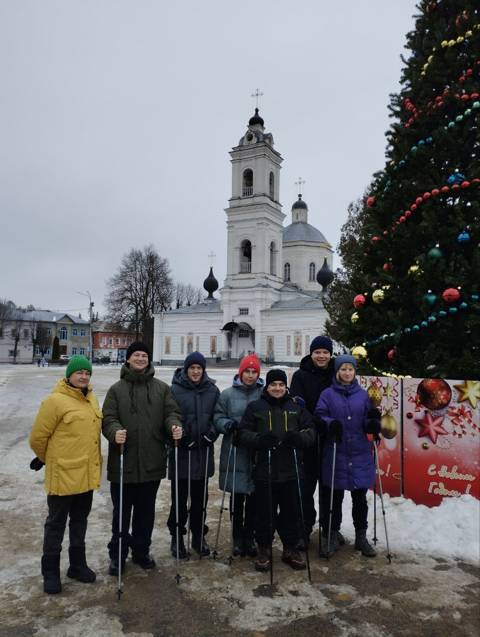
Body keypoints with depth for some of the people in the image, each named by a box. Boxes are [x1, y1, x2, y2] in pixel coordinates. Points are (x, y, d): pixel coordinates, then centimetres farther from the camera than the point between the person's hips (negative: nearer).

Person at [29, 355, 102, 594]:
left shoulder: (91, 399, 7)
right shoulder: (55, 401, -15)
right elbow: (37, 438, -9)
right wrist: (47, 459, 6)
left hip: (87, 474, 6)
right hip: (63, 475, -6)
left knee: (80, 521, 19)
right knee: (56, 524, 9)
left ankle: (77, 565, 34)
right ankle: (50, 572, 25)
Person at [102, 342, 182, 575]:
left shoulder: (161, 388, 8)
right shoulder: (117, 389, 1)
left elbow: (171, 412, 5)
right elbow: (108, 418, -5)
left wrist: (174, 425, -17)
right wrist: (115, 432, -26)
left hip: (152, 462, 2)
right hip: (123, 462, -2)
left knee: (146, 511, 15)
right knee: (122, 511, 9)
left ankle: (141, 551, 33)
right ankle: (117, 554, 26)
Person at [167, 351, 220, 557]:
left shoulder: (212, 390, 3)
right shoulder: (175, 390, -8)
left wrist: (212, 432, -8)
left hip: (203, 452, 3)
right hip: (181, 452, -3)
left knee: (200, 497, 14)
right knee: (179, 498, 7)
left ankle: (199, 536, 29)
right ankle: (177, 538, 23)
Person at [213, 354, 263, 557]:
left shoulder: (264, 394, 2)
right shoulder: (228, 394, 2)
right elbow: (218, 418, 2)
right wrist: (227, 424, -18)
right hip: (235, 452, 0)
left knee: (254, 497, 9)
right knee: (237, 497, 9)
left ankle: (249, 537, 25)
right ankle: (237, 538, 24)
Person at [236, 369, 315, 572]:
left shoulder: (296, 407, 9)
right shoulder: (255, 407, 3)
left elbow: (310, 432, 6)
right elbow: (242, 433, -1)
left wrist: (298, 437, -17)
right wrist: (259, 439, -21)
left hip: (290, 470, 2)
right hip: (264, 470, -2)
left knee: (291, 511, 11)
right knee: (265, 512, 6)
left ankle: (290, 548, 28)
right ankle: (264, 549, 23)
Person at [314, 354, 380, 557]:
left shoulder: (362, 394, 8)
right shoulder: (328, 394, -1)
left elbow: (367, 421, 9)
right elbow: (319, 417, -6)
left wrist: (373, 425, -13)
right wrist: (330, 423, -26)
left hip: (360, 454, 3)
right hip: (335, 453, -2)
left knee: (360, 497, 11)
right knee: (334, 497, 7)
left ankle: (361, 537, 26)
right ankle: (331, 536, 22)